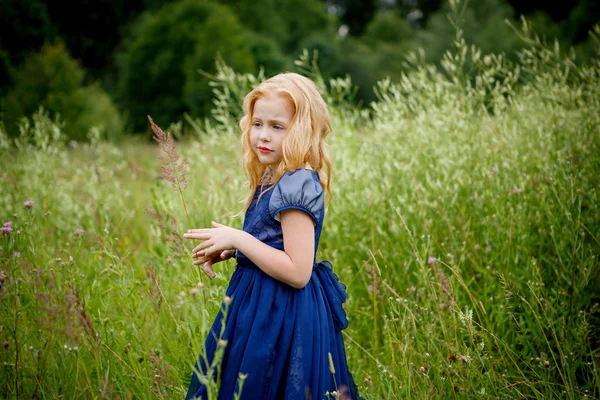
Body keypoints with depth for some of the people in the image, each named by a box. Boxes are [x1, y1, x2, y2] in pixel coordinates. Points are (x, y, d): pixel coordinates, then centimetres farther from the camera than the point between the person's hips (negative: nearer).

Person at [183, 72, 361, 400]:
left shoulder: (297, 185, -22)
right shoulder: (273, 177, 7)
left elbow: (297, 272, -26)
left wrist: (238, 239, -21)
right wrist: (228, 250, 5)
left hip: (283, 314, -10)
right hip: (262, 303, 10)